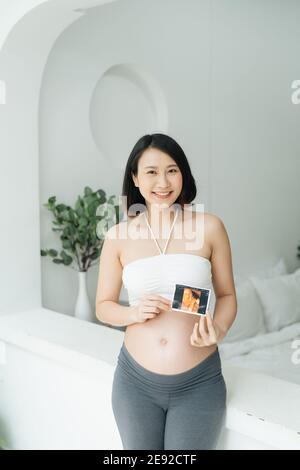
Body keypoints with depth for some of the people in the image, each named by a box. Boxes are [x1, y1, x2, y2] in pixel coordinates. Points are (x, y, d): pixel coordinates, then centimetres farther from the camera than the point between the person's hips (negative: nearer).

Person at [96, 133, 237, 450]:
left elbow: (227, 295, 4)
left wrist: (218, 330, -16)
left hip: (199, 384, -1)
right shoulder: (118, 236, -1)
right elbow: (103, 306, 7)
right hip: (135, 381, 1)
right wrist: (134, 313, -13)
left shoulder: (209, 227, -5)